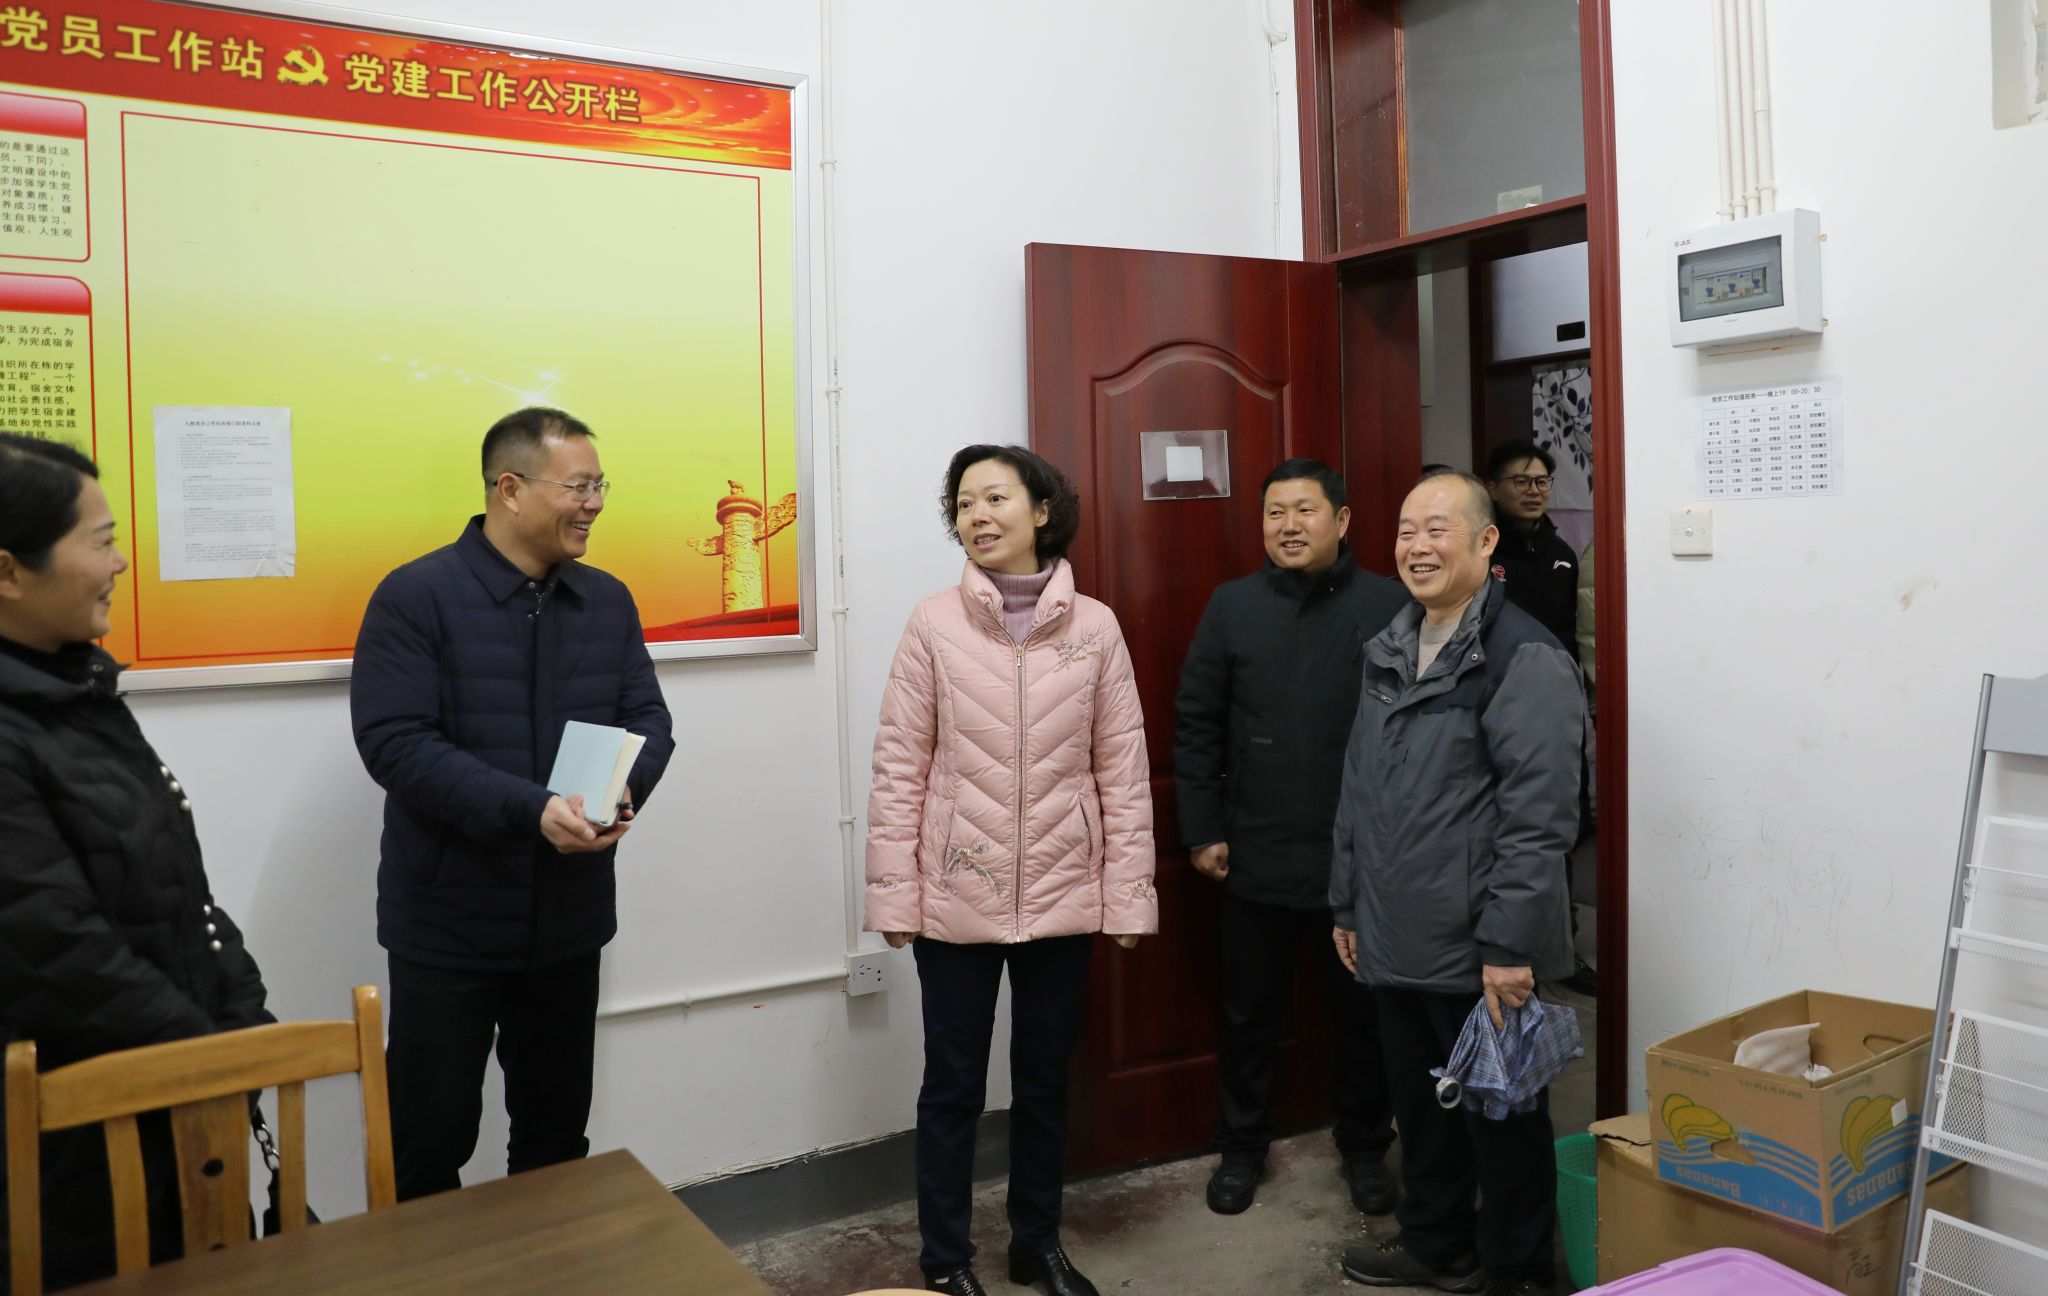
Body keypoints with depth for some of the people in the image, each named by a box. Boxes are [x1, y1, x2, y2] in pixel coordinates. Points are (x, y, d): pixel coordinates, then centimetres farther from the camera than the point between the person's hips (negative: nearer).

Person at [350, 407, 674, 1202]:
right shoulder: (415, 597, -12)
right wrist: (531, 809, -29)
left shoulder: (608, 601, 5)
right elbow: (394, 742, -20)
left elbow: (648, 719, 5)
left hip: (571, 920, 5)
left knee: (558, 1130, 19)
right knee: (429, 1142, 6)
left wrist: (625, 790, -18)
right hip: (449, 926, -5)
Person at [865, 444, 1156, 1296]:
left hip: (1061, 896, 2)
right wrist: (892, 893, -6)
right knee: (953, 1087, 10)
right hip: (956, 898, -1)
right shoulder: (934, 624, -5)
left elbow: (1124, 770, -1)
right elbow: (899, 768, -4)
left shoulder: (1094, 627, -2)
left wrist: (1128, 895, -2)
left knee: (1045, 1082, 17)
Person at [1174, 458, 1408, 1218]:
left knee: (1363, 1013, 14)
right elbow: (1196, 727, 2)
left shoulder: (1391, 607, -3)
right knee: (1250, 1013, 14)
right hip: (1255, 858, 1)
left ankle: (1365, 1149, 34)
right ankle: (1242, 1148, 32)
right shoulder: (1232, 606, 1)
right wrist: (1202, 830, -2)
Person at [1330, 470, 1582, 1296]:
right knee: (1419, 1102, 20)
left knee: (1499, 1111, 9)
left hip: (1478, 950, -7)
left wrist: (1508, 944, -21)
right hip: (1395, 942, 7)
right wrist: (1347, 904, 16)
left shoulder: (1524, 659, -14)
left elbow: (1538, 817, -19)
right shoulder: (1389, 652, 11)